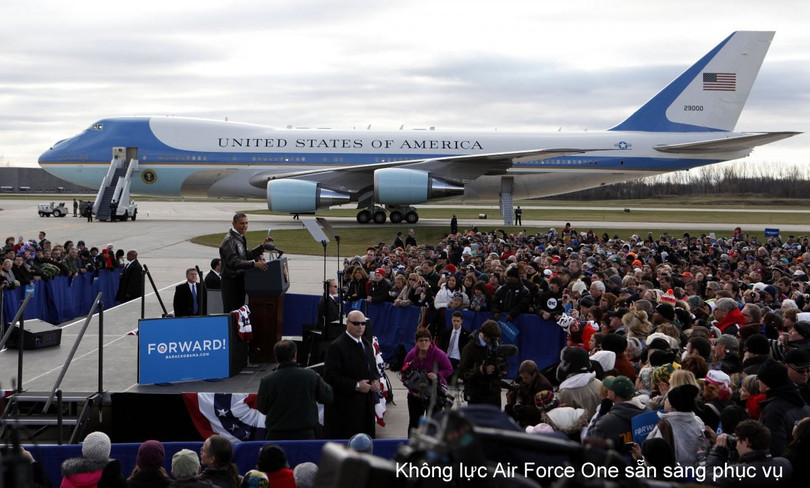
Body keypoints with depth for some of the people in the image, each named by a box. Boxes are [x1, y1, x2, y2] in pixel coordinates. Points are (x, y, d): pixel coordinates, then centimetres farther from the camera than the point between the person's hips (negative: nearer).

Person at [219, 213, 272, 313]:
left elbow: (247, 255, 21)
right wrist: (254, 264, -37)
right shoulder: (229, 241, -18)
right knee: (230, 313, -7)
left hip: (240, 280, 10)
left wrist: (263, 246, 13)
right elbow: (234, 262, -28)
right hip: (231, 282, -9)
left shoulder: (241, 238, 13)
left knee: (239, 311, 14)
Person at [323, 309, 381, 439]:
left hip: (366, 406, 8)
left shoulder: (367, 345, 17)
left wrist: (376, 380, 4)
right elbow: (330, 376, -17)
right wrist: (355, 385, -19)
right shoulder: (336, 346, -11)